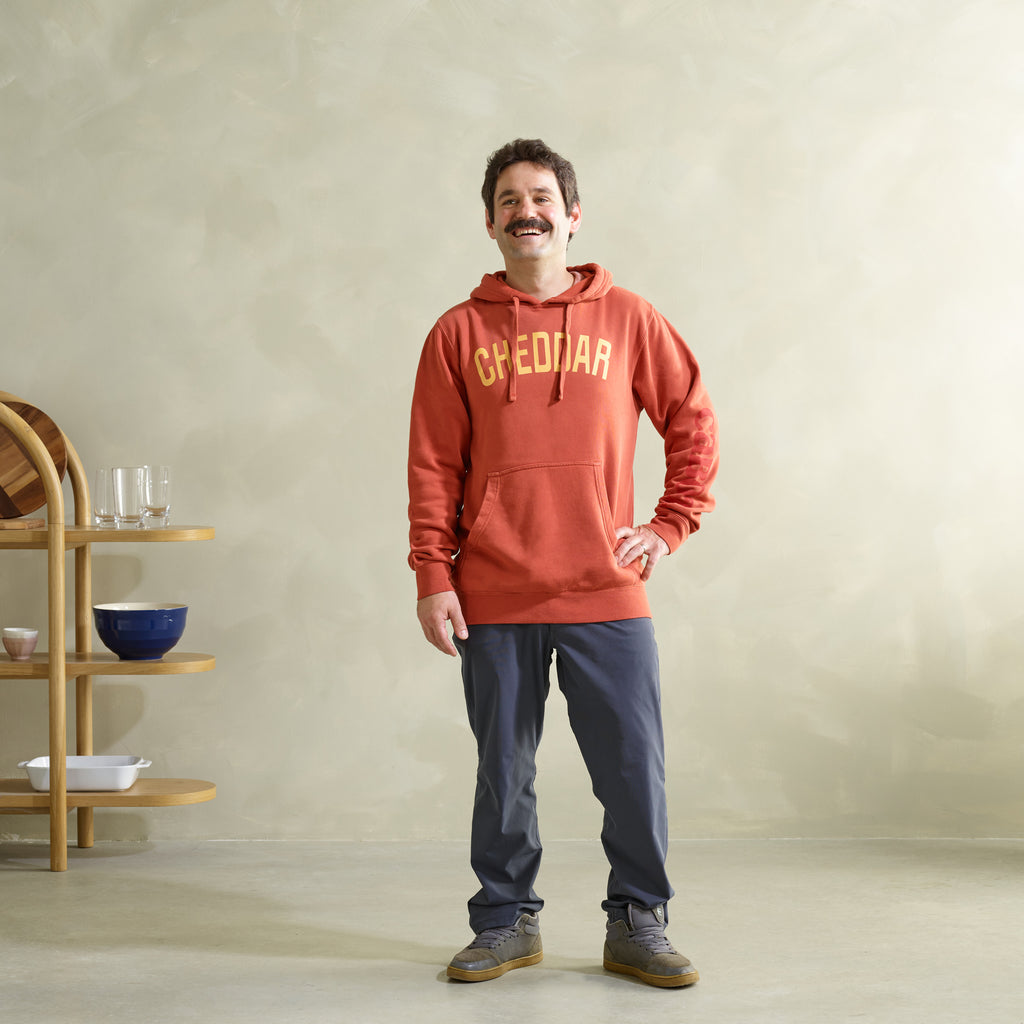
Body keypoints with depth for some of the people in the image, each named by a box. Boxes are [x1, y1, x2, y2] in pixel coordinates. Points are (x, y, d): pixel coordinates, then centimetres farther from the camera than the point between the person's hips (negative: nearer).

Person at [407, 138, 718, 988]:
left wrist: (670, 528, 2)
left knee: (634, 767, 1)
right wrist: (433, 580, -3)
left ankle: (638, 924, 16)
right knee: (503, 773, 8)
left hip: (607, 596, 0)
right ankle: (507, 922, 22)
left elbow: (694, 424, 11)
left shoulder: (627, 319, 5)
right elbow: (433, 467, 4)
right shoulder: (460, 333, 5)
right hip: (495, 603, 0)